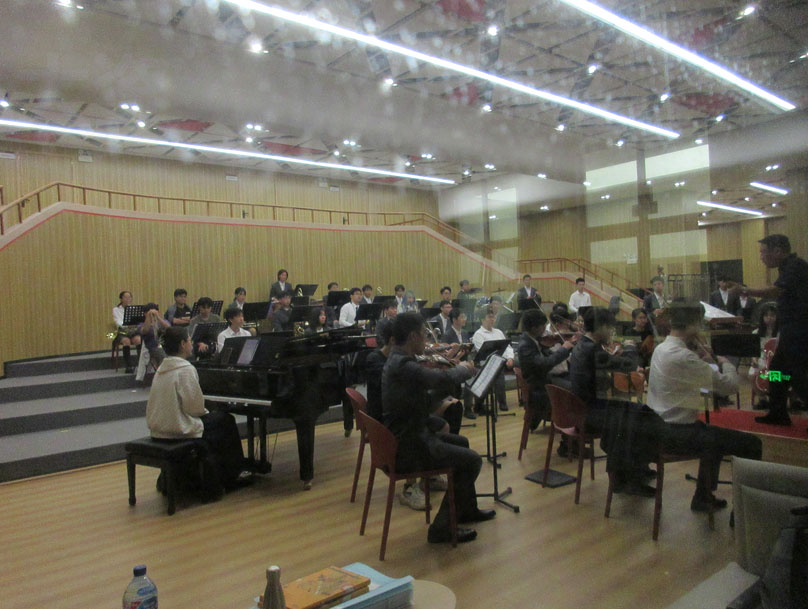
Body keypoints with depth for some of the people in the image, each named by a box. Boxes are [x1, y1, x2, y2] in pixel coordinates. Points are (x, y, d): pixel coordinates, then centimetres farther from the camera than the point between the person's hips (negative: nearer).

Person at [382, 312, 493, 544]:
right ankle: (442, 528, 7)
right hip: (407, 450, -11)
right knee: (472, 460, -1)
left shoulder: (396, 360, 7)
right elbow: (445, 379, -33)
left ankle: (467, 509, 39)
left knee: (461, 442, 25)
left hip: (403, 437, 11)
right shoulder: (404, 366, -27)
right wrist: (463, 368, -12)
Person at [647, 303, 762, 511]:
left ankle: (703, 498, 41)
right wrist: (725, 363, 2)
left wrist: (713, 365, 8)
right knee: (752, 445, -4)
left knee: (716, 435, 34)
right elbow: (731, 384, -17)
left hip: (660, 425, 10)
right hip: (676, 433, -10)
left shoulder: (661, 349, 7)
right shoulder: (683, 356, -24)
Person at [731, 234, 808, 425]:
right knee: (777, 368, 15)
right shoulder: (789, 266, 15)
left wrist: (744, 291, -23)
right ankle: (778, 414, 23)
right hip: (792, 331, 10)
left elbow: (776, 291, -28)